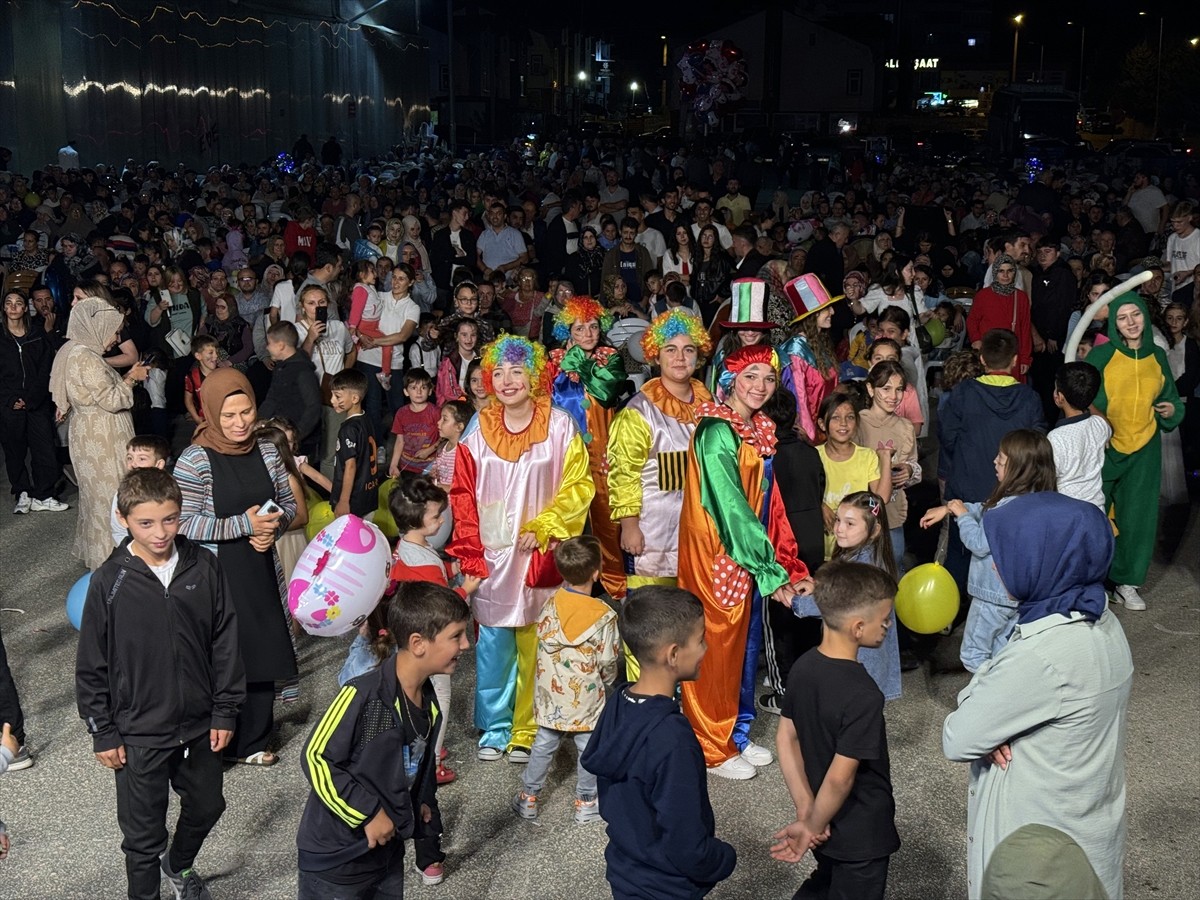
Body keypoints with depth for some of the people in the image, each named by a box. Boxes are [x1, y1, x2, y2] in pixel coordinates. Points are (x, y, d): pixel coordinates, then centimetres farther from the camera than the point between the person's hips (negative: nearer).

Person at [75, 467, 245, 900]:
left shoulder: (204, 567, -9)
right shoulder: (110, 581, -14)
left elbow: (225, 641, 0)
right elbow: (91, 665, -7)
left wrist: (225, 710, 0)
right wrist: (103, 733, -5)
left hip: (199, 724, 3)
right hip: (139, 733, -3)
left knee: (206, 805, 23)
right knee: (144, 835, 9)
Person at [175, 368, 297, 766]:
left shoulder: (267, 453, 4)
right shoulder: (194, 461, -13)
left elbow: (289, 504, 14)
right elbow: (184, 524, -17)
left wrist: (273, 525, -8)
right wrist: (244, 525, -21)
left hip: (261, 571, 5)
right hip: (215, 575, -5)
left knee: (263, 655, 12)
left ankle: (251, 741, 30)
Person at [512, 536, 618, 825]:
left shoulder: (551, 603, -8)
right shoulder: (604, 615, -16)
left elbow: (542, 641, 3)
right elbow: (607, 661, -9)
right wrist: (607, 681, 10)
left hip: (551, 692, 3)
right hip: (586, 696, -3)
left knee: (544, 743, 16)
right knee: (588, 747, 12)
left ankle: (528, 797, 25)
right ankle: (586, 803, 22)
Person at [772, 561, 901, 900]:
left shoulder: (803, 667, -8)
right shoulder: (863, 695, -31)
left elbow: (785, 739, -2)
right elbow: (840, 777, -29)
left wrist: (806, 811, -2)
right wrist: (813, 827, -14)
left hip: (828, 823, 7)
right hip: (861, 834, -7)